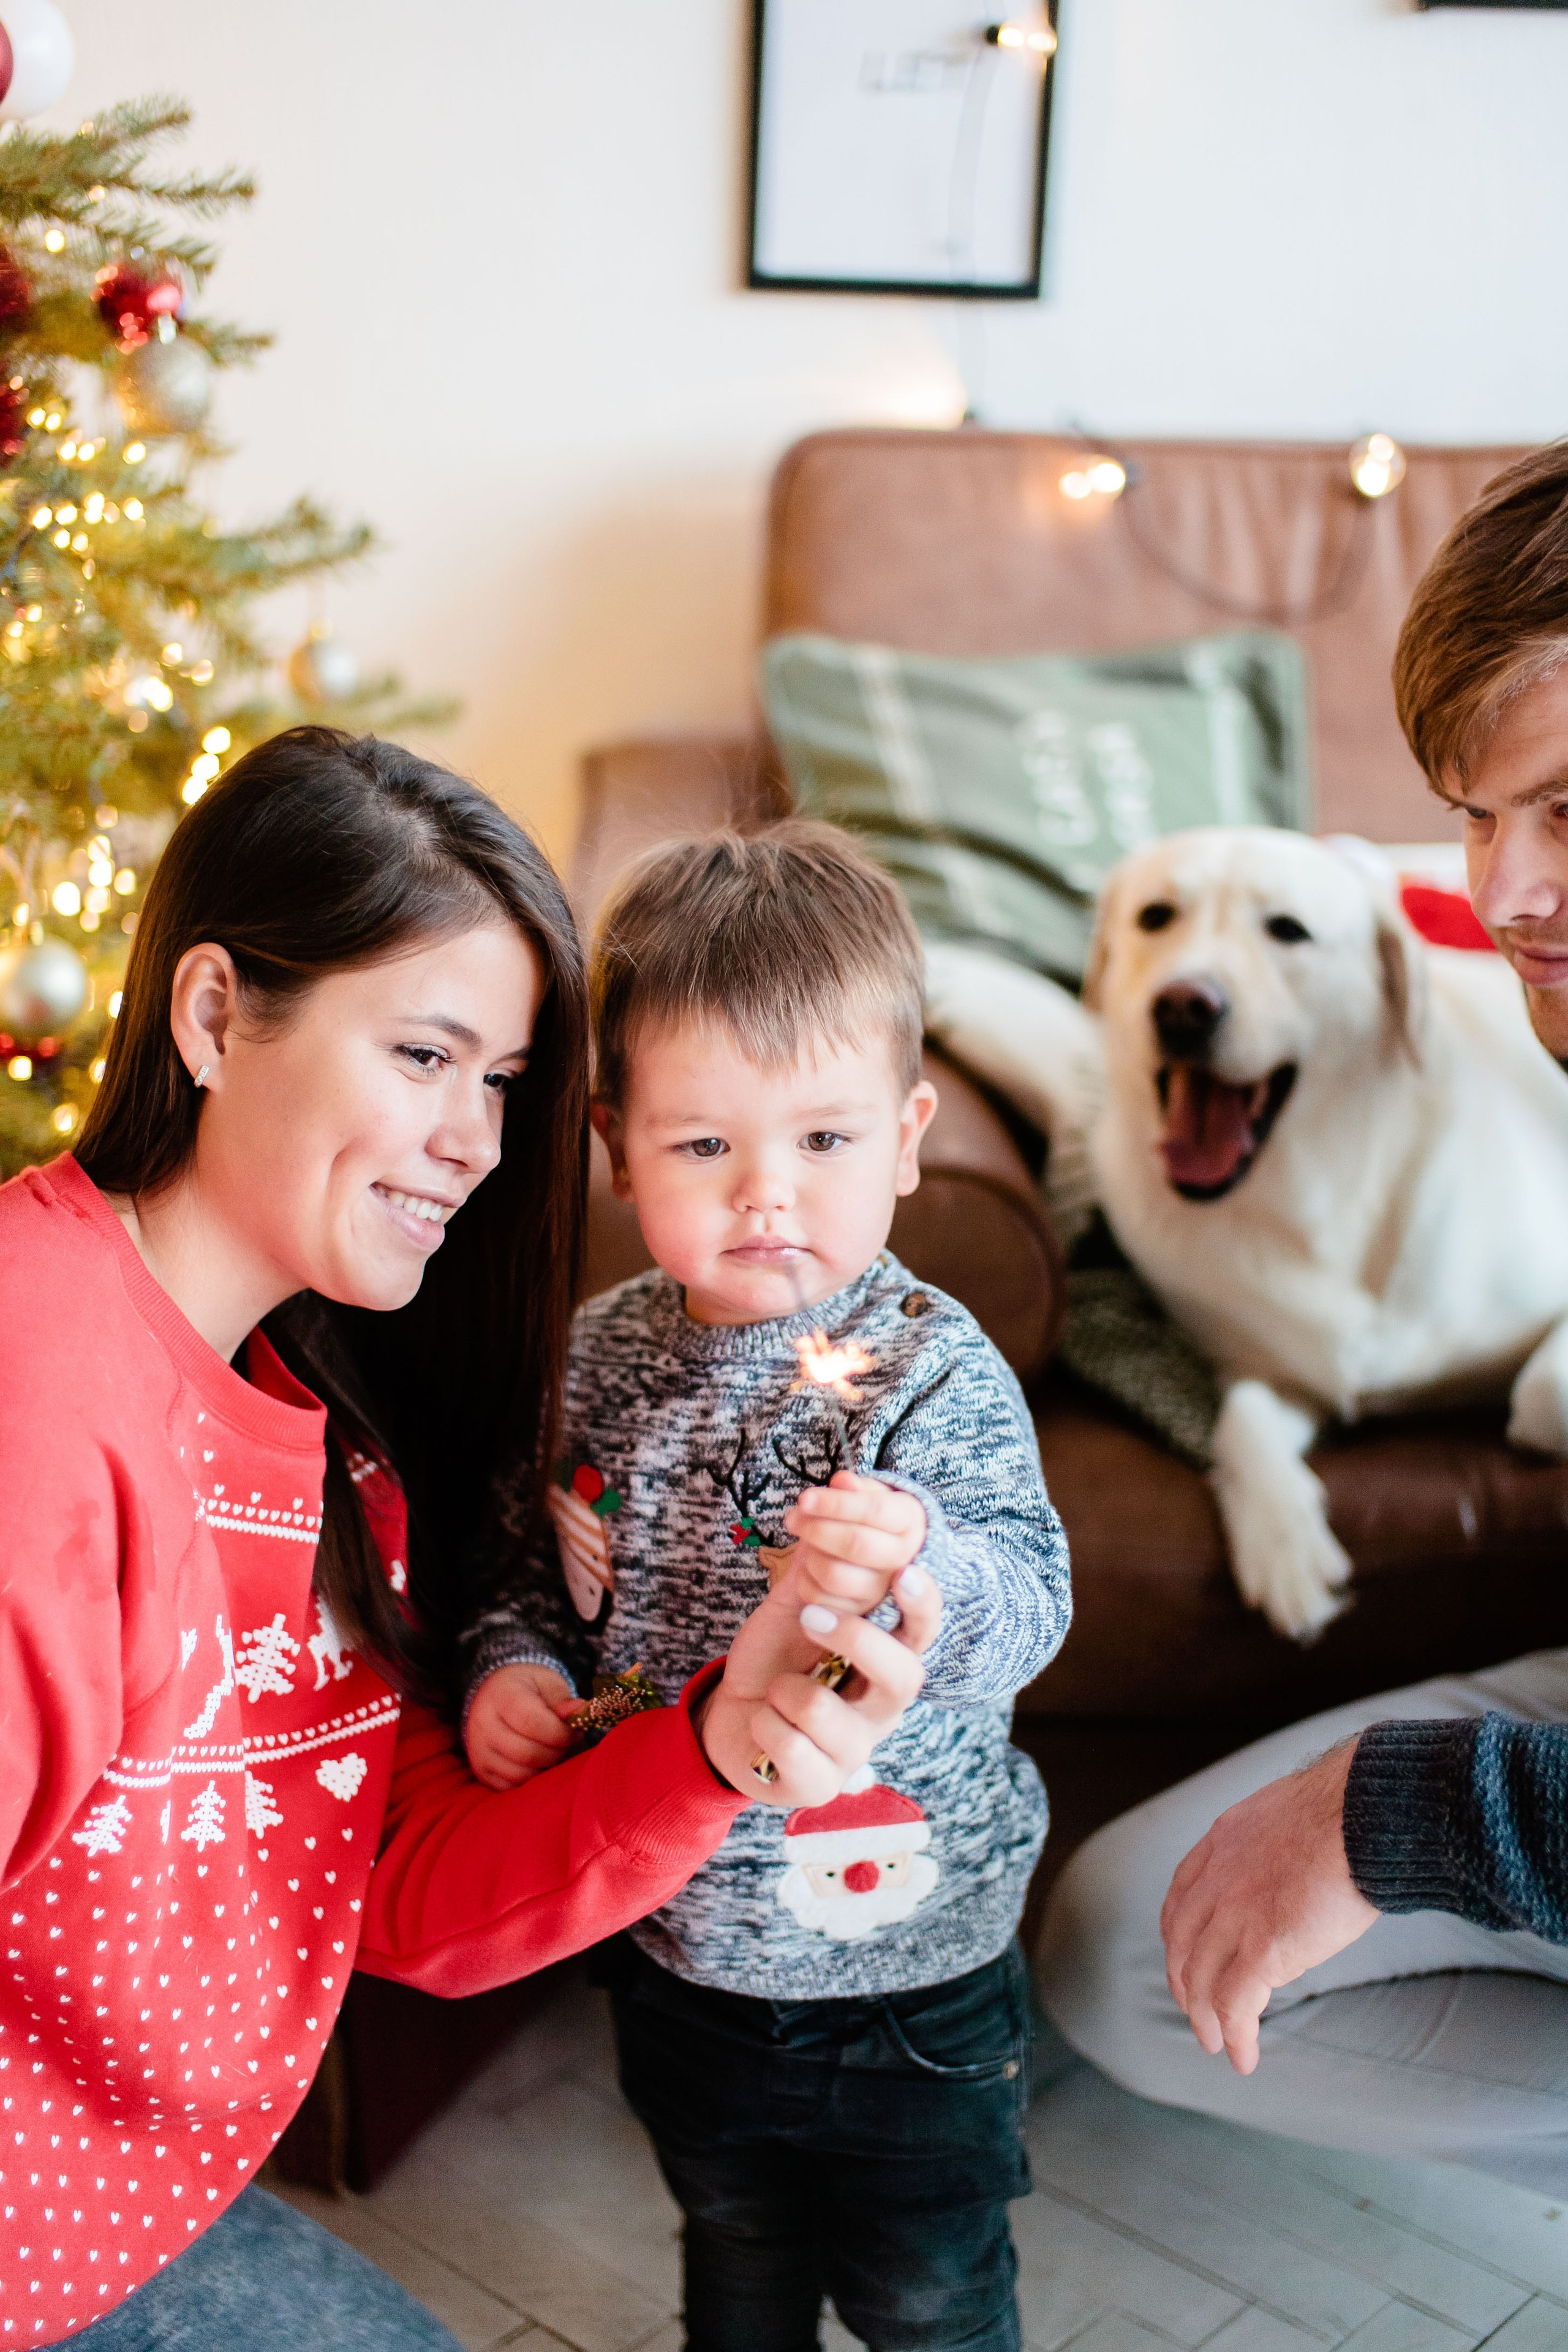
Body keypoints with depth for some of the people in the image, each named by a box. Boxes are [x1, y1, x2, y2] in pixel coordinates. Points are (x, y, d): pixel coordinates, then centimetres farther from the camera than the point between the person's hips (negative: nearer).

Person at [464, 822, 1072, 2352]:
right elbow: (539, 1568, 7)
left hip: (905, 1976, -4)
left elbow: (1027, 1609, -30)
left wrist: (917, 1572, -50)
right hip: (678, 1951, 5)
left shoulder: (931, 1370, -21)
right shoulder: (599, 1359, -7)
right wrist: (514, 1668, -12)